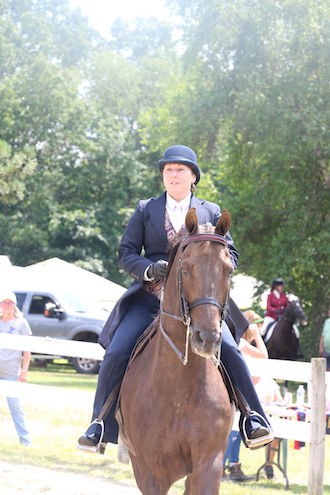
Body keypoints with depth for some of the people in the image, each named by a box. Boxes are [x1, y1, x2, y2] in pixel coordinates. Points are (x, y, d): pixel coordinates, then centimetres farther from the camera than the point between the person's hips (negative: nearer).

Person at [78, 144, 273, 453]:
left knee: (228, 349, -22)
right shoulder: (145, 210, 12)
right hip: (149, 298, 1)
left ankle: (253, 420, -11)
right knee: (116, 353, -18)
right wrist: (150, 269, -14)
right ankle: (100, 425, -3)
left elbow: (230, 254, 12)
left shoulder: (211, 213, 13)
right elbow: (126, 253, 7)